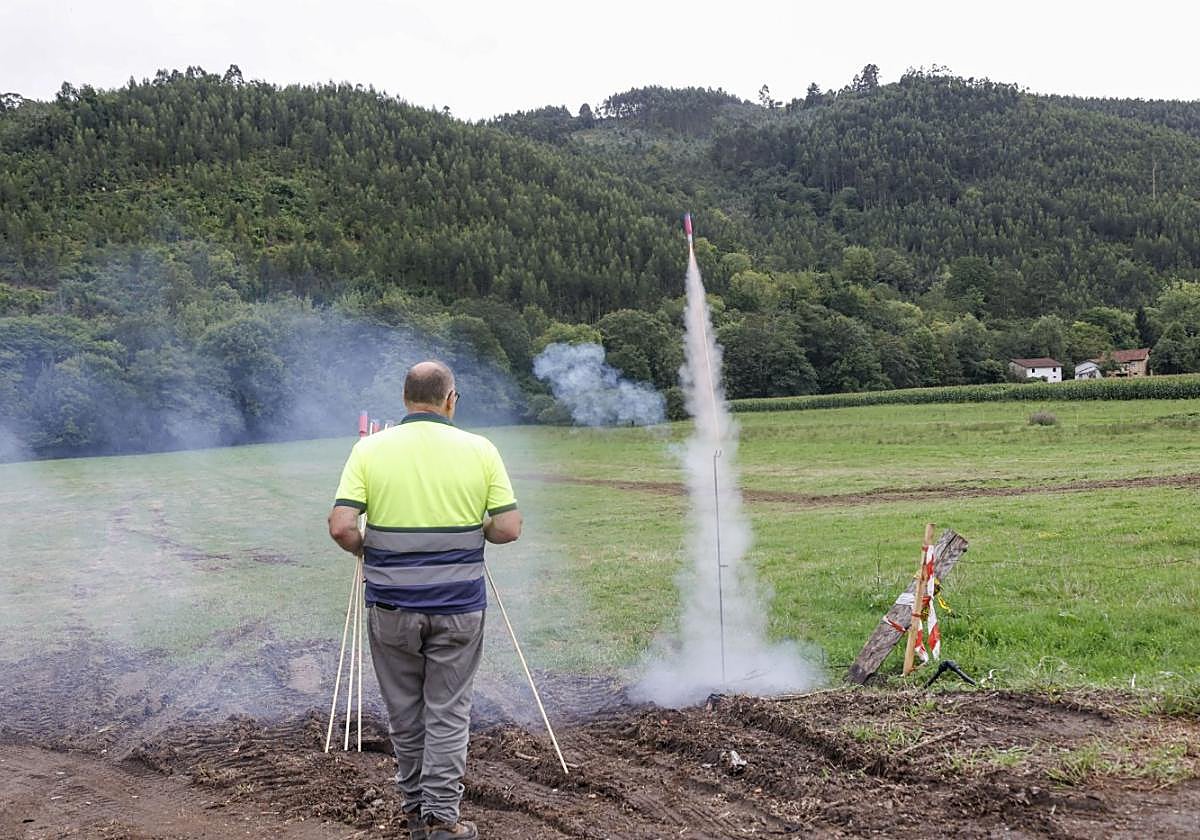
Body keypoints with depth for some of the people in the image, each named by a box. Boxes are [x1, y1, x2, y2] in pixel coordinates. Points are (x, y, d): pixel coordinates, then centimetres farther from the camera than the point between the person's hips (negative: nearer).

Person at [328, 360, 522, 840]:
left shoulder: (370, 449, -5)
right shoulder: (480, 450, -5)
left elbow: (341, 527, -12)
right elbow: (509, 528, -7)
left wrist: (366, 550, 8)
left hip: (391, 605, 1)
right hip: (459, 605, -1)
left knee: (404, 711, 16)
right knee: (448, 711, 10)